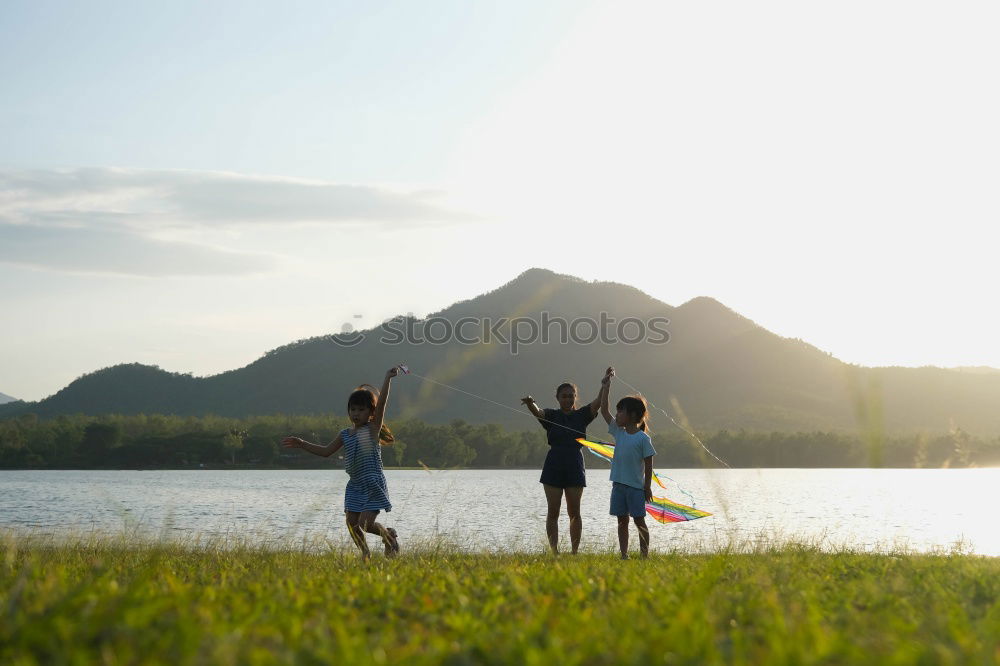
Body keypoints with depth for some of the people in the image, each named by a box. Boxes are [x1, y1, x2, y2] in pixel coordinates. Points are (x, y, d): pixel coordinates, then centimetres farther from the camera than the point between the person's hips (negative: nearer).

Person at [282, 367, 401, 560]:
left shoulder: (373, 428, -4)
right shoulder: (345, 434, 12)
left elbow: (381, 403, -16)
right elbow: (326, 451, 19)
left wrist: (388, 378, -24)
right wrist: (302, 444, 14)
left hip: (374, 484, -6)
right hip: (355, 485, 6)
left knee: (365, 523, -13)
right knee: (352, 523, 1)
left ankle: (389, 535, 16)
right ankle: (365, 553, 20)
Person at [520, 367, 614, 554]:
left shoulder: (582, 415, 7)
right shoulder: (551, 416, 4)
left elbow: (598, 402, -6)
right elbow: (537, 412, -16)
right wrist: (530, 403, -39)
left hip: (575, 468, 0)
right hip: (553, 468, 0)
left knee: (574, 513, 3)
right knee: (553, 512, 0)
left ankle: (575, 551, 6)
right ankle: (554, 552, 2)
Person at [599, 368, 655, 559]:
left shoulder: (643, 438, -9)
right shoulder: (618, 432, 7)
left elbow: (648, 464, -6)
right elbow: (603, 410, 9)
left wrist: (647, 486, -7)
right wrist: (606, 386, 5)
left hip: (636, 486, -6)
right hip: (619, 484, 6)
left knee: (639, 520, 0)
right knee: (622, 521, 7)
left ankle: (644, 554, 6)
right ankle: (624, 555, 11)